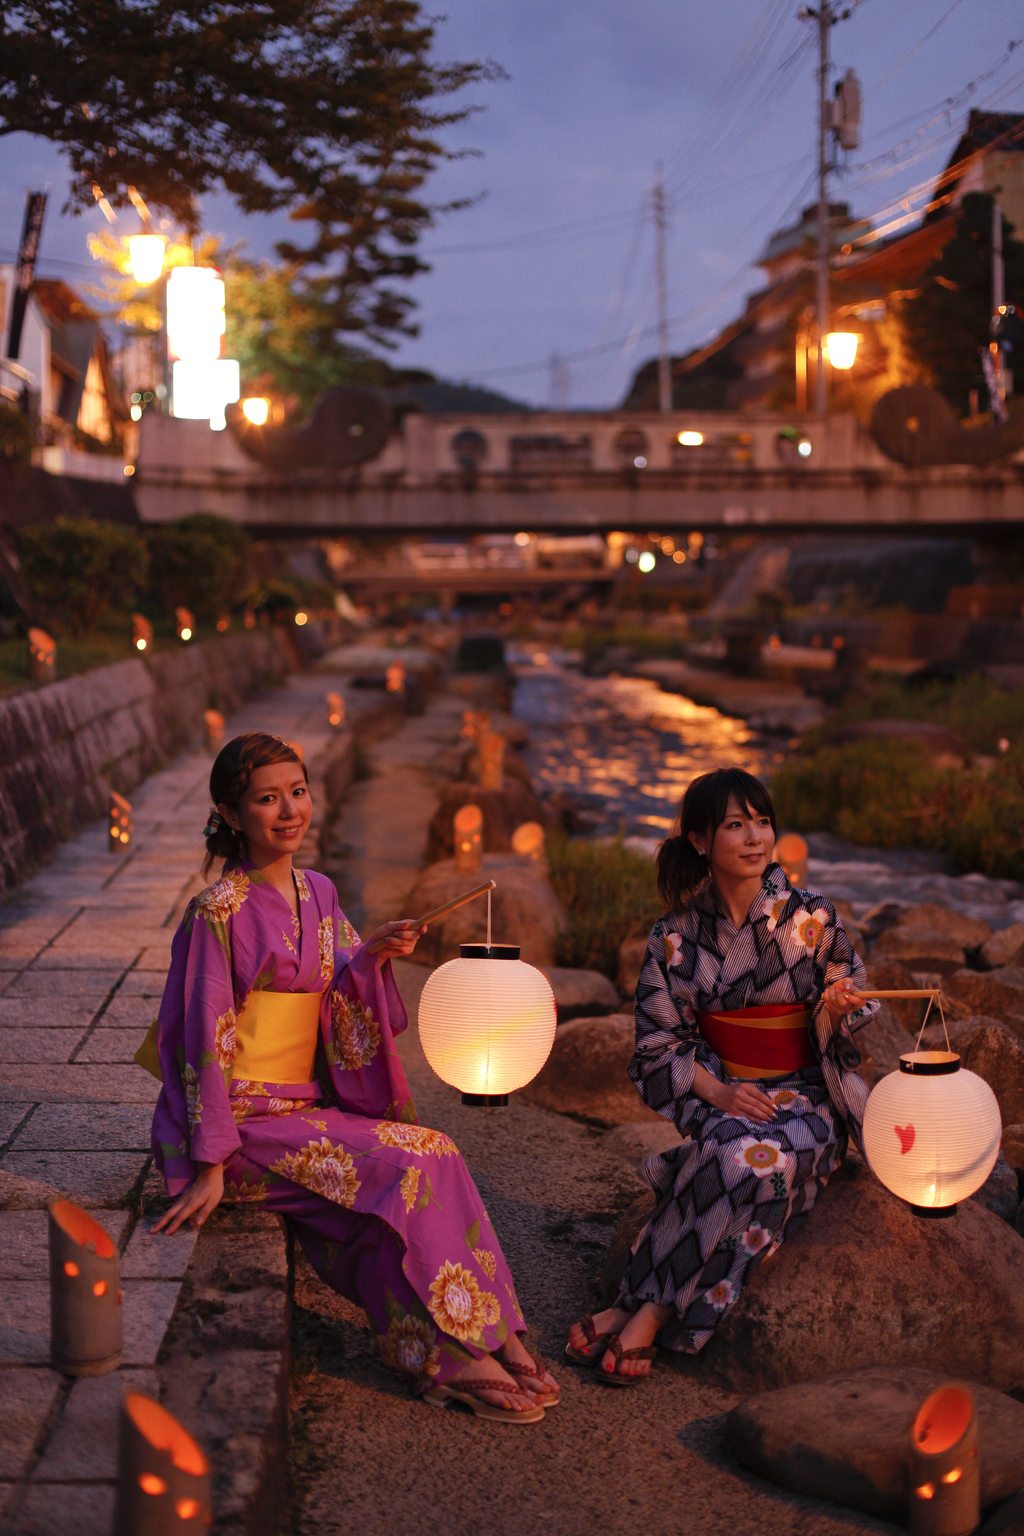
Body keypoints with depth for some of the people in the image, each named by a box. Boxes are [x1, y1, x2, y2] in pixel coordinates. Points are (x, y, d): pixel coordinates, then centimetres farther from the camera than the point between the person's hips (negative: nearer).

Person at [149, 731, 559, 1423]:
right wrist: (211, 1168, -16)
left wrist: (371, 957, -9)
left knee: (437, 1157, -17)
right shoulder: (221, 910, -12)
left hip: (309, 1108, 7)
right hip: (247, 1119, -7)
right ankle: (453, 1355, -13)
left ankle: (494, 1338, -16)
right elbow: (207, 1040, -13)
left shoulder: (318, 893, 9)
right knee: (407, 1165, -23)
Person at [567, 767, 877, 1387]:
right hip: (719, 1093, 1)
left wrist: (836, 1009, -21)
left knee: (755, 1156, -35)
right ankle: (652, 1315, -31)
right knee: (733, 1152, -35)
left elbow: (841, 1037, 4)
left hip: (805, 1098, -1)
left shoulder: (813, 919, -2)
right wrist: (717, 1091, -15)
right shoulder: (677, 935, 1)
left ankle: (644, 1311, -29)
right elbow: (660, 1041, 2)